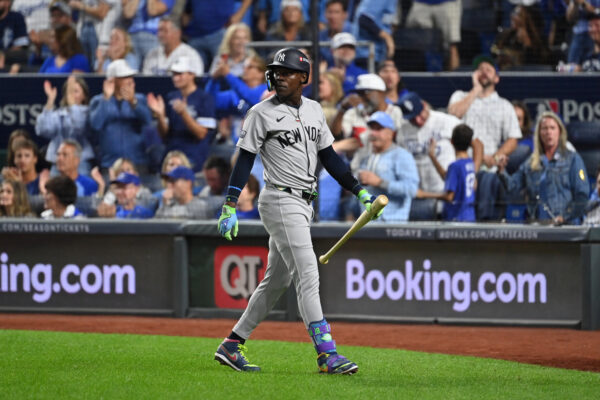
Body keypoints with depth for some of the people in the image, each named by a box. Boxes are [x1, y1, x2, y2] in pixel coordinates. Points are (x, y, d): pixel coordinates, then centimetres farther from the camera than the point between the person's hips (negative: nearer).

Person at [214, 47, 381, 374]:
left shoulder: (313, 110, 13)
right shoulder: (262, 113, -6)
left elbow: (329, 157, 17)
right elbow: (245, 160, -8)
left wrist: (359, 191, 12)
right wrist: (229, 207, -14)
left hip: (303, 205, 7)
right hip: (280, 201, -7)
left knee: (276, 281, 11)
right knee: (307, 276, -14)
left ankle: (232, 345, 19)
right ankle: (326, 354, -19)